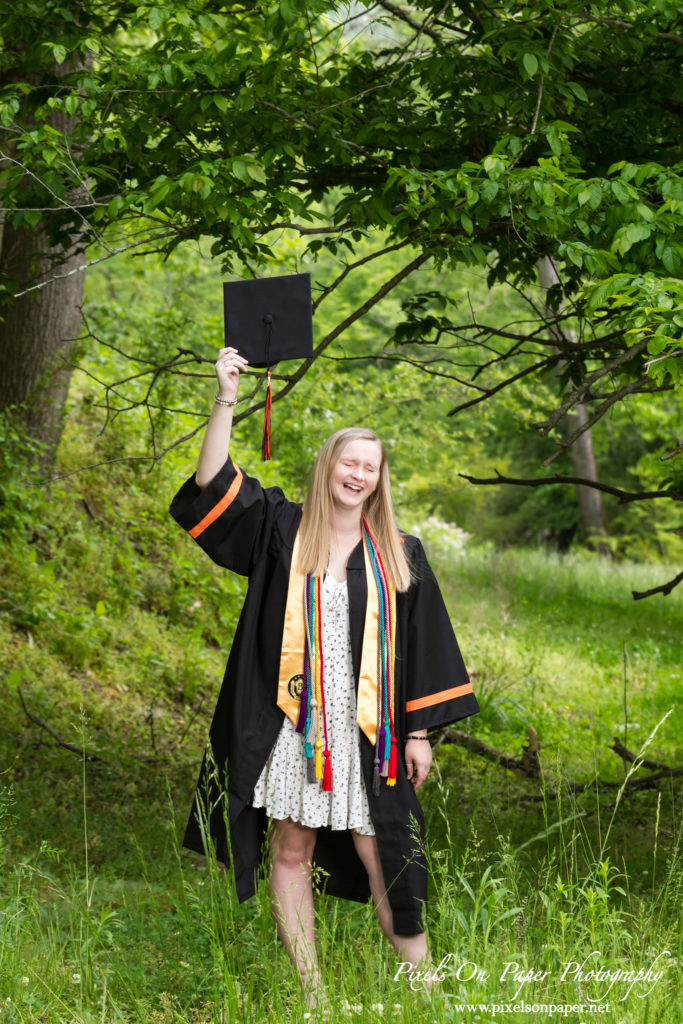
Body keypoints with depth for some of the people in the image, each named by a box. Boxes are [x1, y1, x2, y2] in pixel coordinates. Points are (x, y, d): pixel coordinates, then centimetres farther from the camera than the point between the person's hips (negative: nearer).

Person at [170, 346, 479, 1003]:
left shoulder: (397, 555, 7)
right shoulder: (283, 532, 4)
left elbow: (420, 647, 9)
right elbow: (214, 487, -8)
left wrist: (419, 733, 5)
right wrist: (226, 399, -17)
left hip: (366, 729, 0)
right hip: (291, 724, 0)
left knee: (378, 856, -2)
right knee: (292, 852, 2)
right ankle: (309, 991, 9)